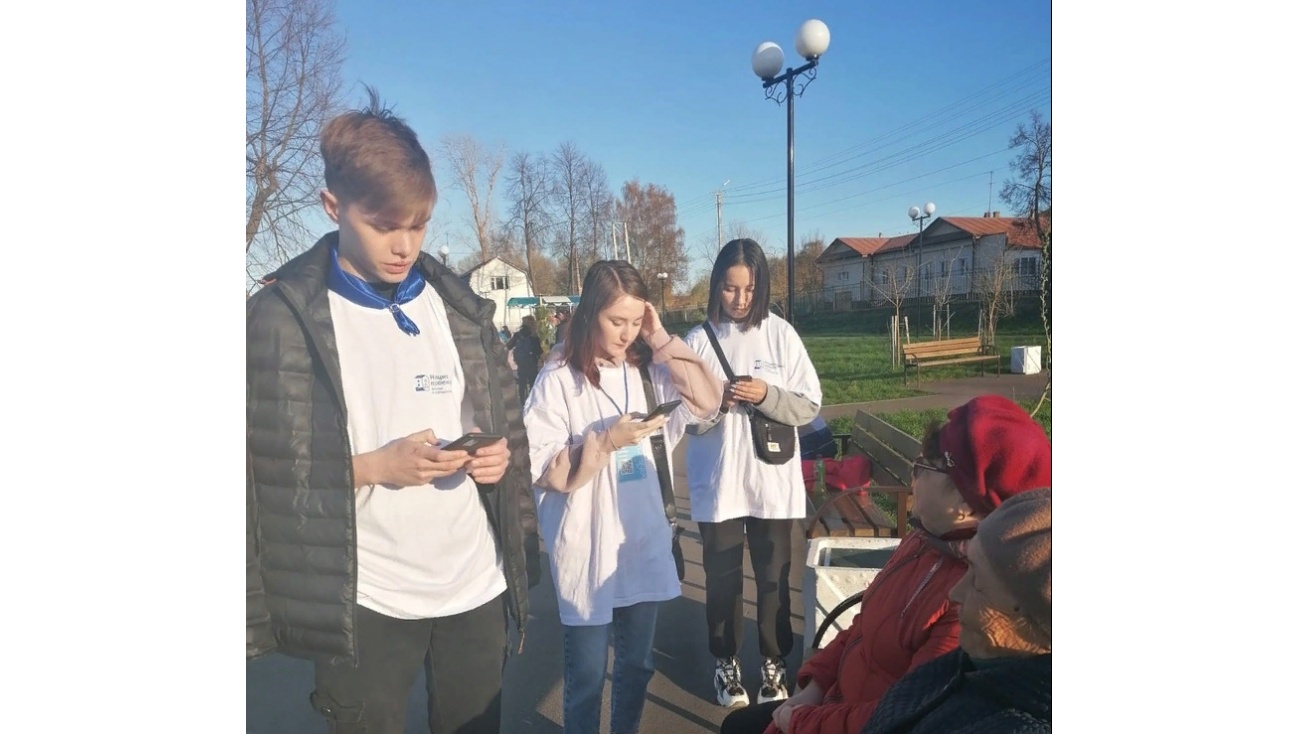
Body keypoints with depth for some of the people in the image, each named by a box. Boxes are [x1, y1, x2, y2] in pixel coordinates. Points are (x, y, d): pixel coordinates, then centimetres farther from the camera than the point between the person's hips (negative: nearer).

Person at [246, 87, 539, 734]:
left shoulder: (459, 306, 6)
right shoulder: (281, 316, -7)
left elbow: (505, 422, 13)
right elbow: (268, 470, -7)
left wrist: (500, 456, -8)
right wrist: (376, 466, -19)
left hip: (477, 584, 4)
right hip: (362, 600, -4)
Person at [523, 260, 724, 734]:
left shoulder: (645, 370, 3)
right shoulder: (558, 380, -12)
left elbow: (708, 402, -5)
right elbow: (543, 473, -13)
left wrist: (661, 339, -9)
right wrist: (607, 441, -23)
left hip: (644, 542, 5)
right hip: (587, 551, -5)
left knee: (637, 664, 20)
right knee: (587, 674, 10)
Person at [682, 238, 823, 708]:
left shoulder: (781, 334, -3)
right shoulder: (697, 340, -5)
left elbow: (809, 405, -3)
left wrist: (766, 396, -19)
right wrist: (715, 402, -21)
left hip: (773, 482, 1)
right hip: (717, 484, 0)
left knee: (773, 577, 13)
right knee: (722, 578, 12)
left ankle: (773, 662, 32)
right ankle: (725, 663, 32)